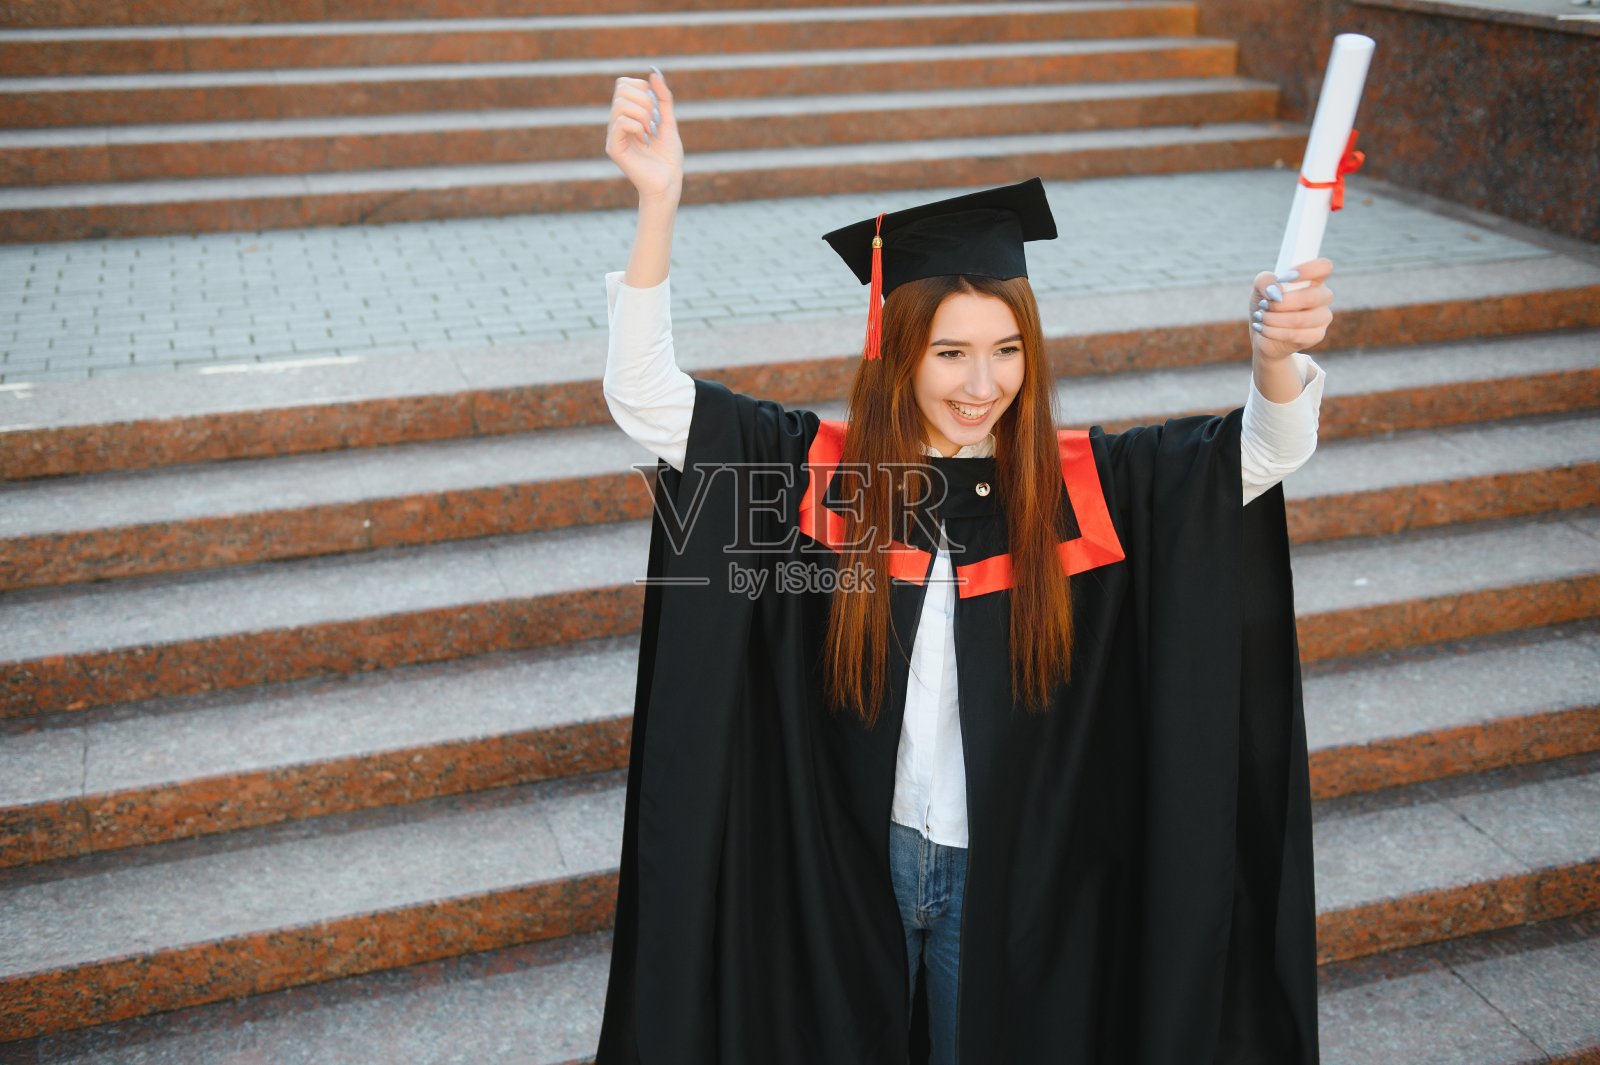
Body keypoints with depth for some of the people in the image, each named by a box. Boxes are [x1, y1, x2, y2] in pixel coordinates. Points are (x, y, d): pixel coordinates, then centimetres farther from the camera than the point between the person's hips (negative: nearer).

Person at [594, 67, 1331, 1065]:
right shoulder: (823, 472, -13)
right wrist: (659, 201, -32)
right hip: (843, 871, 0)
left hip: (1012, 883, 1)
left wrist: (1277, 355, -43)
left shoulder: (1081, 487, -11)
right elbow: (646, 395, -18)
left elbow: (1267, 450, -19)